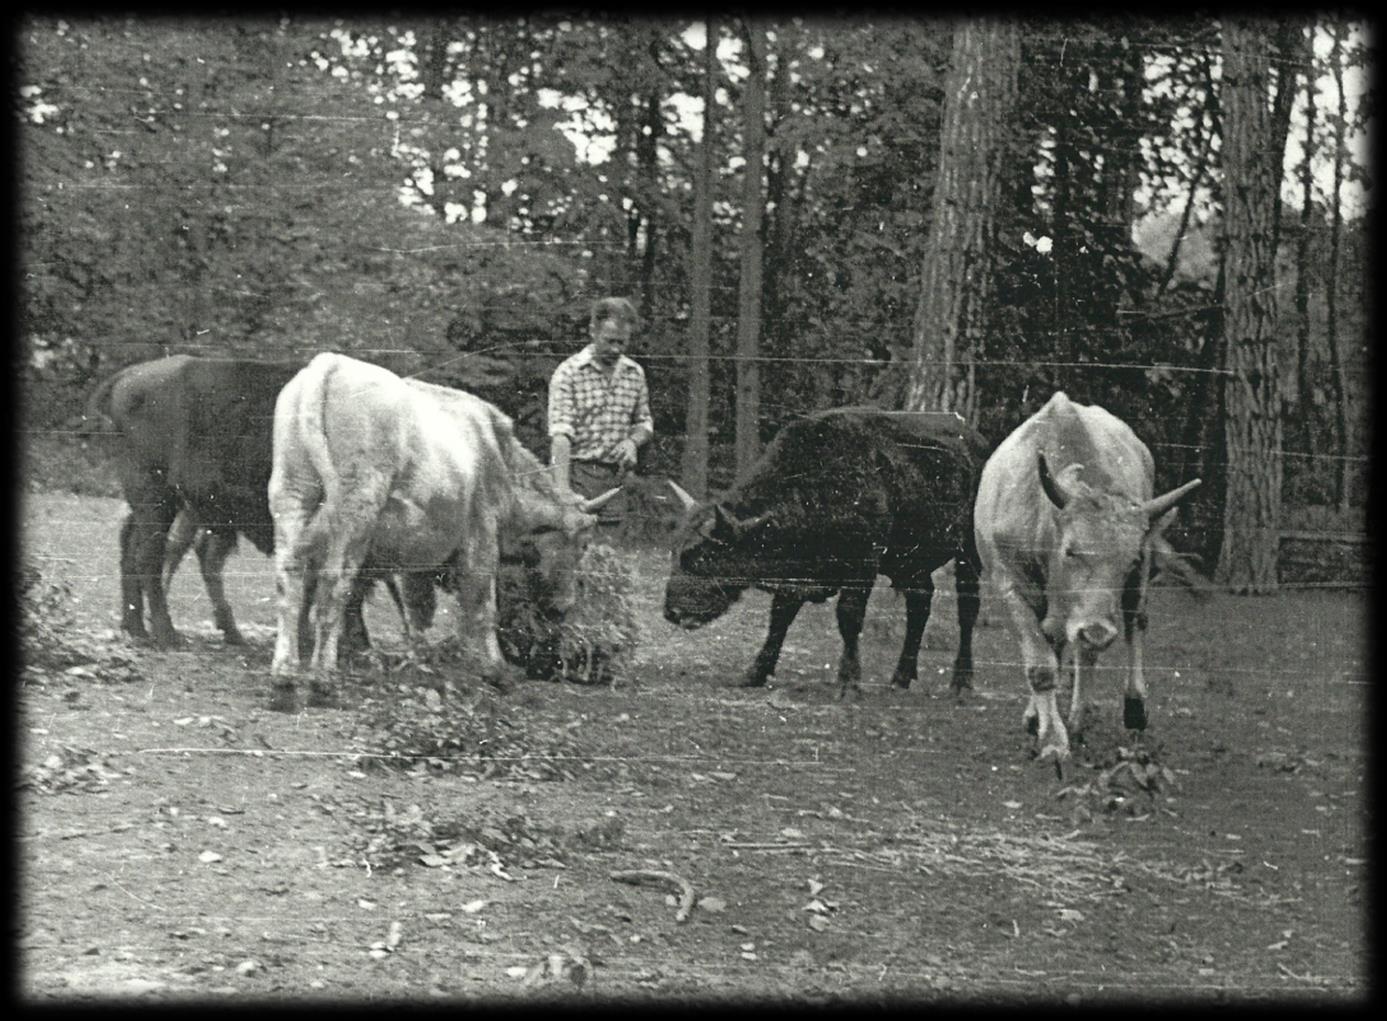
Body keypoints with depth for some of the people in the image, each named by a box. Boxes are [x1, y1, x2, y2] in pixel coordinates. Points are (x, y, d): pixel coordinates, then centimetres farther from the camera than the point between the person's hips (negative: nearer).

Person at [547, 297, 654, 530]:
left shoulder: (635, 374, 10)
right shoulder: (568, 373, -8)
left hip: (616, 476, 5)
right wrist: (562, 491, -26)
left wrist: (633, 441, -3)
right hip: (577, 473, -5)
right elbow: (560, 435, -15)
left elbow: (645, 422, 22)